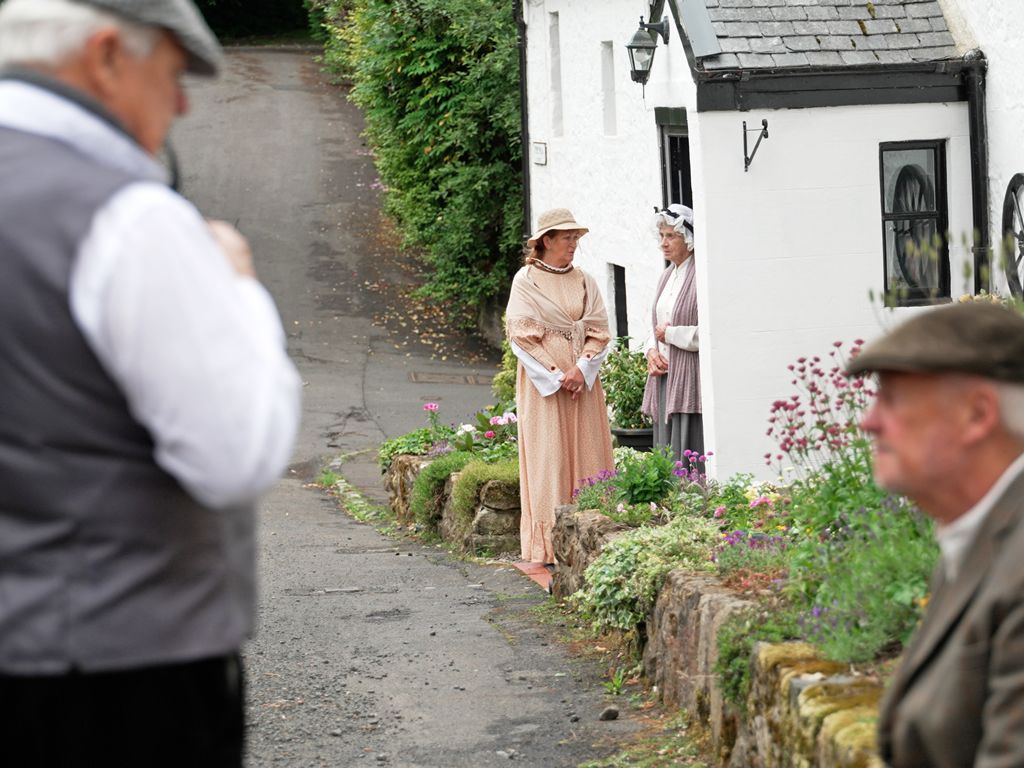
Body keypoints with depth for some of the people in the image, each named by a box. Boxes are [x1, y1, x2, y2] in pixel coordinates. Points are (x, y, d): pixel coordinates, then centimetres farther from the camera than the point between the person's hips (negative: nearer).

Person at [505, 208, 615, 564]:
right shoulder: (526, 280, -1)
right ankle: (549, 545, -5)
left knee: (586, 453, 2)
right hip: (543, 382, -4)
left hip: (583, 381, 4)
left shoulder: (584, 281, 11)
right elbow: (522, 334, -7)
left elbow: (599, 330, 6)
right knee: (548, 457, -5)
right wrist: (556, 375, -13)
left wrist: (582, 368, -10)